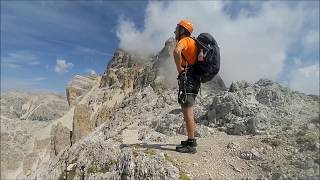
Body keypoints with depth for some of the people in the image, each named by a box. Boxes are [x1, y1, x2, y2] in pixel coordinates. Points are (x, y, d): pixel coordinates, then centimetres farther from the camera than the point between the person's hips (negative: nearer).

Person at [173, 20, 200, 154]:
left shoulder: (185, 40, -5)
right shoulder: (192, 42, 24)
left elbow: (176, 51, -30)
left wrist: (179, 68, -17)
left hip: (187, 79, -10)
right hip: (191, 79, 10)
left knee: (187, 111, -9)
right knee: (186, 111, 14)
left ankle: (191, 145, -2)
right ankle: (191, 140, 24)